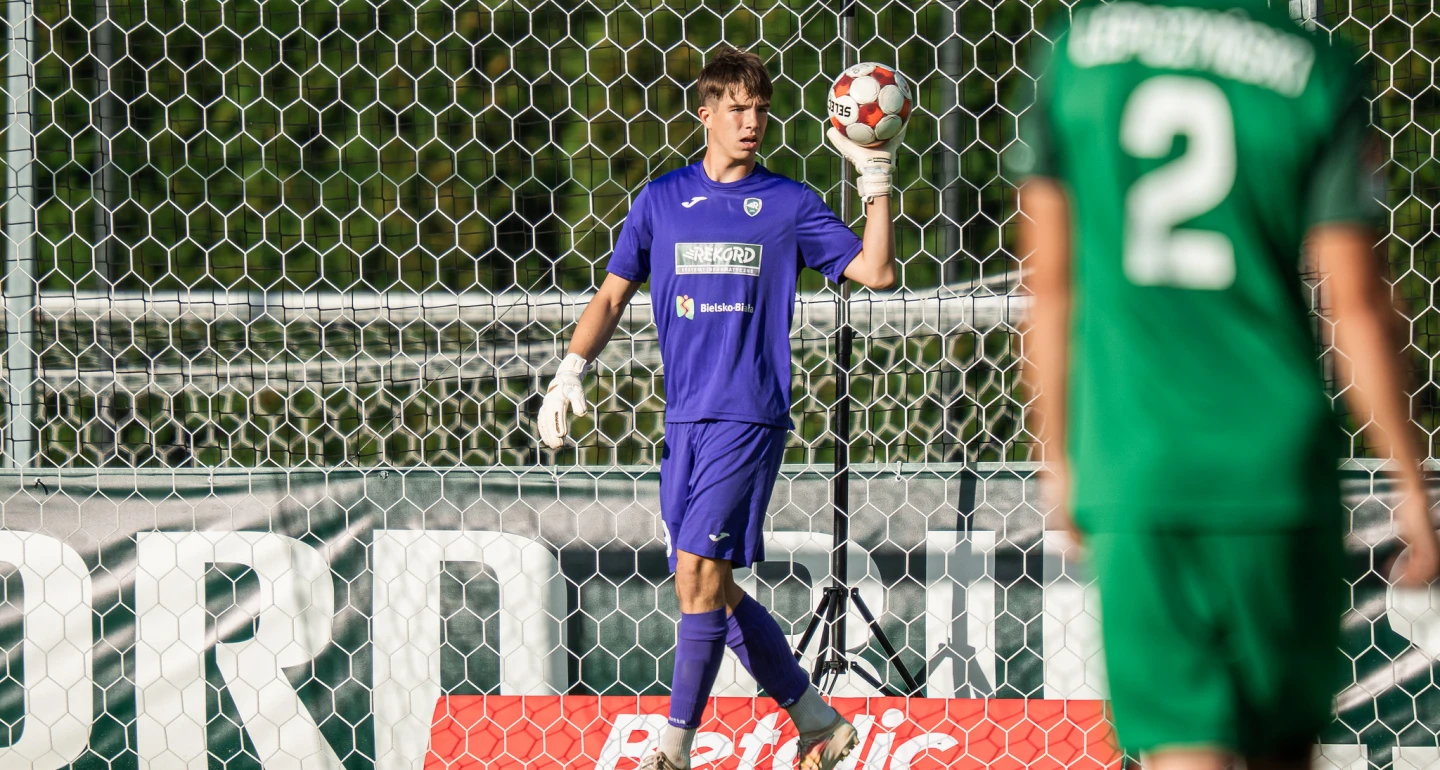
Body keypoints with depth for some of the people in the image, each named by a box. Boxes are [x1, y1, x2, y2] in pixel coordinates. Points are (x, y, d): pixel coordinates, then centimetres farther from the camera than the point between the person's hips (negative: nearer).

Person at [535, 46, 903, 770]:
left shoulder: (788, 204, 3)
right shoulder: (661, 200, 11)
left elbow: (875, 271, 1)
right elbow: (612, 295, 15)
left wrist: (876, 181, -7)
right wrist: (571, 369, 2)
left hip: (749, 417, -5)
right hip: (683, 419, 5)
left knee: (698, 572, -14)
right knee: (713, 588, 7)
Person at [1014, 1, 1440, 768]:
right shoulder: (1314, 72, -3)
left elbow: (1050, 283, 8)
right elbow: (1358, 306, -3)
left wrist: (1059, 457, 17)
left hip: (1133, 469, 1)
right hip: (1275, 459, -1)